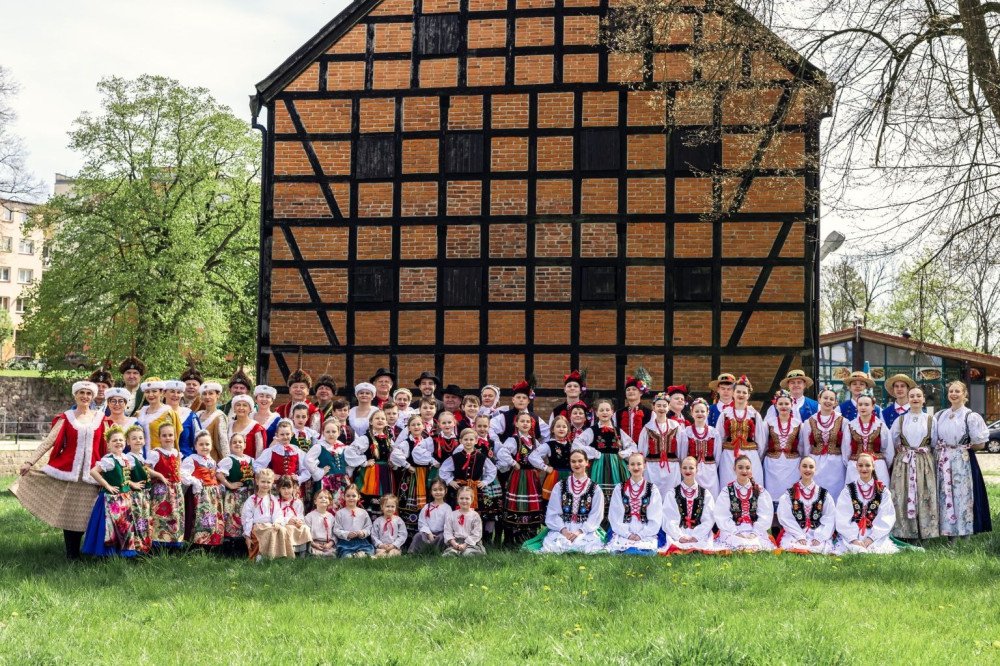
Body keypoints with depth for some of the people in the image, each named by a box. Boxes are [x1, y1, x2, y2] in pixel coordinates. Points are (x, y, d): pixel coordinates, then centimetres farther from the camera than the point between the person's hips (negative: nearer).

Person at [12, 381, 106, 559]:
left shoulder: (100, 418, 7)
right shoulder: (66, 418, 5)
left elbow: (106, 447, 7)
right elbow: (48, 441, 0)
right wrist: (30, 461, -8)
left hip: (90, 473, 1)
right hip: (68, 471, -1)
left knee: (83, 514, 2)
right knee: (68, 513, 0)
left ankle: (77, 551, 13)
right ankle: (71, 554, 9)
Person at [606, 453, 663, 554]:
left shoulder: (652, 490, 8)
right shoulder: (619, 489, 9)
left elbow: (656, 518, 3)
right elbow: (615, 516, 4)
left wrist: (641, 535, -8)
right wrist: (627, 534, -8)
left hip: (646, 534, 0)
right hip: (623, 533, 0)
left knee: (648, 550, -31)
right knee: (617, 547, -30)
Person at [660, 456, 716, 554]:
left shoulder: (705, 494, 13)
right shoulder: (672, 494, 11)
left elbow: (708, 520, 3)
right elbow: (669, 520, 0)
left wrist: (695, 537, -13)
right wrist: (680, 537, -17)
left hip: (700, 536, 0)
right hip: (678, 534, 0)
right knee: (675, 548, -35)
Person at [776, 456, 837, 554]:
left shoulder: (824, 494, 12)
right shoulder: (788, 495, 9)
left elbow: (829, 519, 3)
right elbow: (786, 519, -1)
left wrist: (819, 538, -13)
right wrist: (800, 537, -15)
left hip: (819, 535, 1)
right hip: (794, 536, -1)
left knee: (821, 548, -32)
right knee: (792, 547, -34)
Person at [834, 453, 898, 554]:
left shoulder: (883, 491, 9)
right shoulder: (848, 490, 7)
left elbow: (886, 518, 1)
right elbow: (843, 518, -1)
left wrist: (871, 538, -12)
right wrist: (854, 539, -15)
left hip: (876, 537, 1)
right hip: (851, 536, -1)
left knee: (880, 550, -28)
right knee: (854, 550, -31)